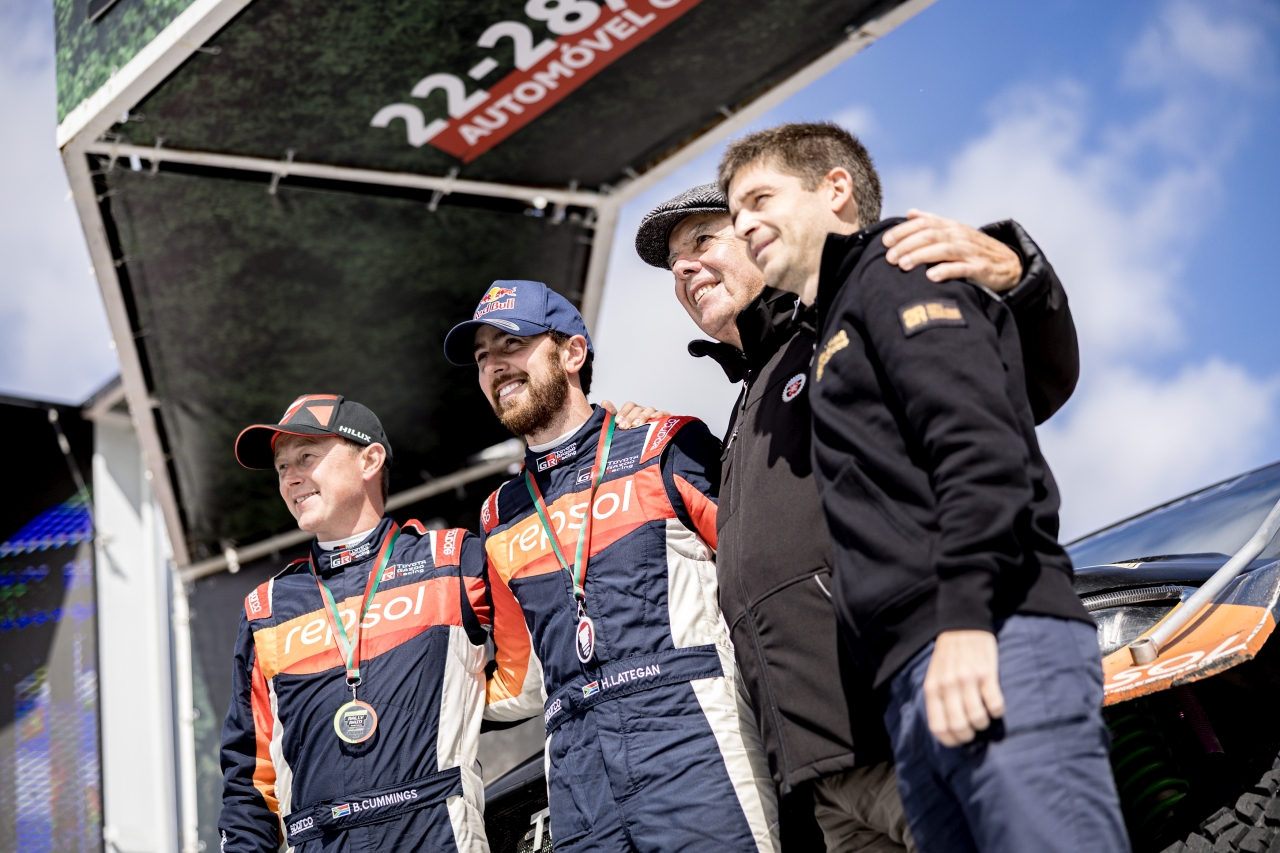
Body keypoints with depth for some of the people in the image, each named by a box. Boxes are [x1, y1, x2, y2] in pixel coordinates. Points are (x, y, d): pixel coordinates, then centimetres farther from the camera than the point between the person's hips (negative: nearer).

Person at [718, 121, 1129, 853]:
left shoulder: (896, 274, 6)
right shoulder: (836, 333, 32)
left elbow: (981, 445, -11)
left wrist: (966, 617, -21)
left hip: (994, 649, -9)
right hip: (916, 680, 9)